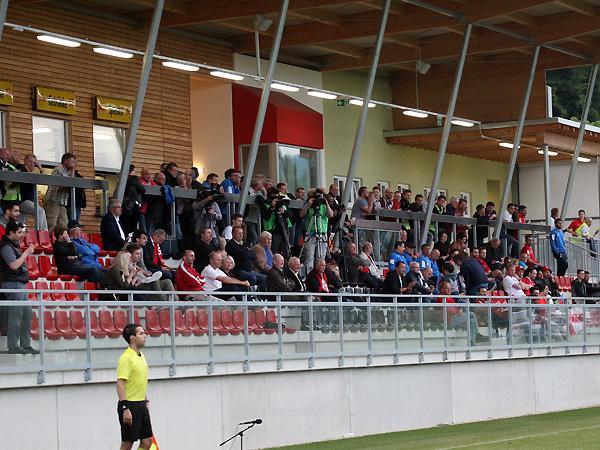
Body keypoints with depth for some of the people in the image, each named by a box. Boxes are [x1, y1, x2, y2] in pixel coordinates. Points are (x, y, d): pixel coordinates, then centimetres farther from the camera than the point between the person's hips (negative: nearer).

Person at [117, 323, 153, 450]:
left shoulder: (141, 356, 12)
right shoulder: (126, 358, -16)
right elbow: (120, 384, -21)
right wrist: (125, 409, -25)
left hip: (141, 405, 9)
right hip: (130, 405, -9)